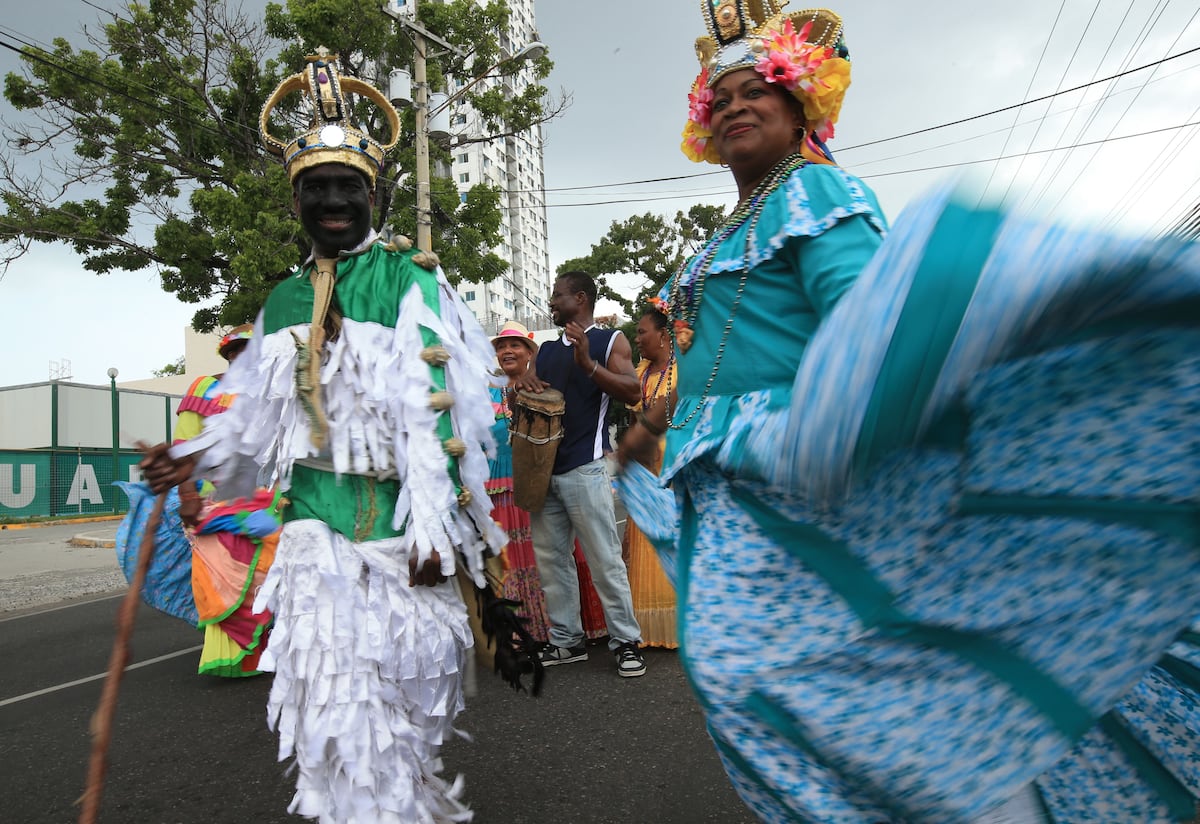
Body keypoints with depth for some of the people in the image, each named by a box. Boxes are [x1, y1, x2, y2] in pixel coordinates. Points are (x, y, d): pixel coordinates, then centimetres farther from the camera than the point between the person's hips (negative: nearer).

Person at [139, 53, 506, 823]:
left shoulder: (409, 279, -4)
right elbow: (263, 413, 19)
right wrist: (201, 455, 3)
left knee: (406, 676, 6)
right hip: (315, 518, 5)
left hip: (397, 516, -4)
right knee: (332, 692, 6)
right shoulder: (284, 300, 13)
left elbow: (433, 408, -11)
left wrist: (435, 526, -15)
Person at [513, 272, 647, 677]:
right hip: (544, 468, 7)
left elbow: (632, 392, -10)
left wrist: (588, 364, -21)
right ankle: (566, 640, 18)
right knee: (550, 558, 8)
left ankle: (626, 641, 5)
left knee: (604, 558, -5)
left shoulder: (610, 341, 3)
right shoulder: (547, 350, 20)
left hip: (585, 468, -6)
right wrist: (522, 382, -2)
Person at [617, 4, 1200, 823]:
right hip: (728, 484, 9)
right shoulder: (727, 239, 22)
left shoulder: (814, 190, -3)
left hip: (793, 470, -8)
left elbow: (857, 302, -21)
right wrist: (652, 424, 35)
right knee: (732, 657, 9)